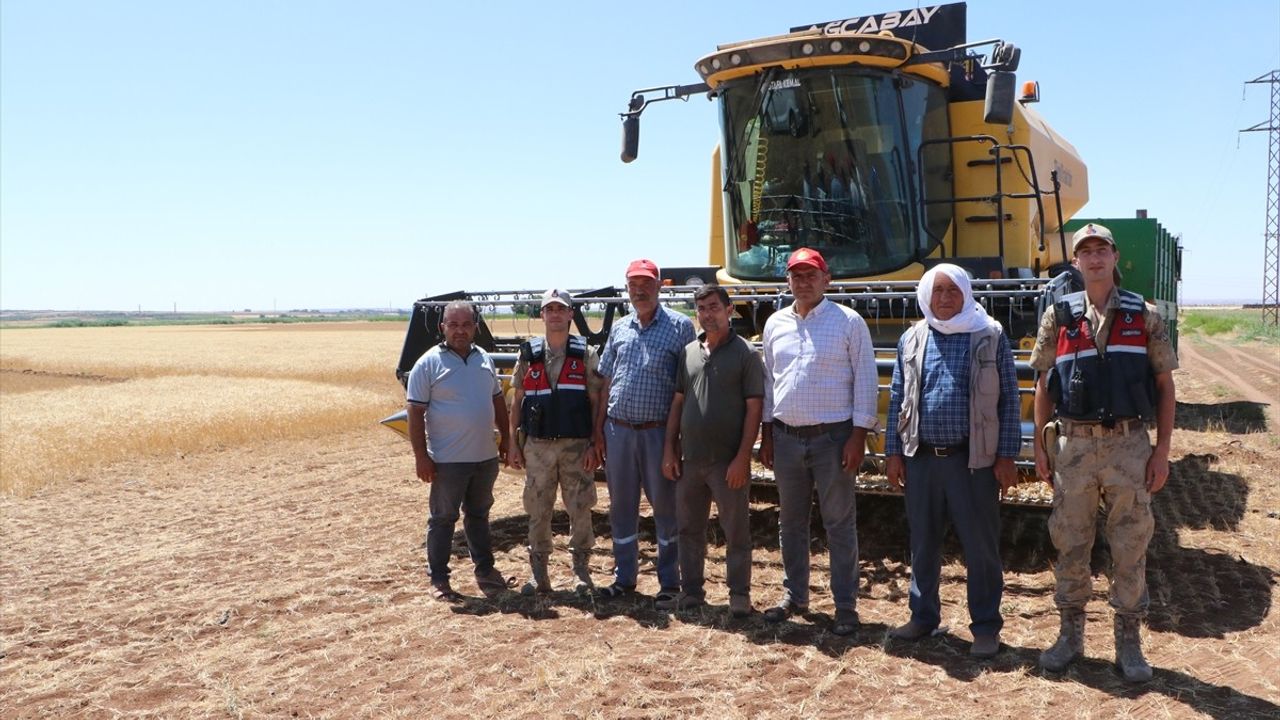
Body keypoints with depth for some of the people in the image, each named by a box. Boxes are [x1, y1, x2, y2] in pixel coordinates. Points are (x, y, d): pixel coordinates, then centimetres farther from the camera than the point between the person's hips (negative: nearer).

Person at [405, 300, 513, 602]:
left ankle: (485, 570, 30)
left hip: (485, 456, 6)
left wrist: (505, 438, 14)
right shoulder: (429, 363, -10)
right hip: (448, 460, -6)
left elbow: (497, 401, 17)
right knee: (443, 519, 5)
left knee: (479, 514, 19)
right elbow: (415, 412, -12)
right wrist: (421, 457, -16)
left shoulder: (484, 359, 8)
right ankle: (439, 580, 15)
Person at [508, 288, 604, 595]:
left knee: (580, 509, 3)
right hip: (537, 446, 2)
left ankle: (581, 569, 18)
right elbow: (517, 402, 9)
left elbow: (596, 402, 0)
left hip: (577, 445, -1)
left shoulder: (586, 354, 1)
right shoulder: (528, 354, 6)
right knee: (537, 511, 6)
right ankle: (539, 574, 17)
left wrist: (595, 444, -8)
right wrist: (514, 444, 4)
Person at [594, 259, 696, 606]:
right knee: (621, 506, 12)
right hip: (618, 431, 5)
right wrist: (598, 427, 9)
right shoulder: (619, 329, 11)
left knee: (666, 506, 5)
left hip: (659, 431, -4)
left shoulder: (679, 326, -3)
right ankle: (624, 577, 25)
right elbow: (606, 382, 14)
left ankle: (670, 581, 17)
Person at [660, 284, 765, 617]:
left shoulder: (745, 353, -5)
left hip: (728, 462, -5)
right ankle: (691, 592, 26)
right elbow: (678, 401, 13)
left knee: (736, 531, 5)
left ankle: (739, 595, 17)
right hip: (690, 460, 5)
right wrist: (669, 449, 7)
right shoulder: (689, 352, 10)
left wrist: (742, 458, -15)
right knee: (689, 529, 13)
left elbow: (754, 408, -9)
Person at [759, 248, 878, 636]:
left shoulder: (848, 322, -5)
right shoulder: (775, 324, 8)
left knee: (840, 524, 2)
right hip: (786, 437, 4)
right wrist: (766, 434, 10)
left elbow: (865, 379, -6)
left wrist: (859, 435, -11)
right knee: (791, 521, 13)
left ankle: (846, 607, 11)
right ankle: (794, 596, 27)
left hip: (833, 437, -4)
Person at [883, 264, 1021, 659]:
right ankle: (923, 616, 28)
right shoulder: (912, 339, 7)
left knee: (981, 546, 5)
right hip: (921, 458, 3)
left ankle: (986, 626, 18)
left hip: (973, 459, -3)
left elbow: (1008, 400, -1)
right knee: (923, 543, 13)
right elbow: (897, 399, 10)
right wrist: (893, 452, 6)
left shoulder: (991, 337, -1)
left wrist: (1006, 457, -5)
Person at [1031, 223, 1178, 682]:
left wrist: (1162, 450, -2)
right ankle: (1070, 633, 23)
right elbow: (1044, 384, 8)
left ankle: (1128, 641, 20)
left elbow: (1164, 386, 4)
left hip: (1128, 445, 0)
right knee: (1070, 542, 8)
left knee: (1131, 545, 6)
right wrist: (1040, 446, 3)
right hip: (1074, 444, 1)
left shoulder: (1144, 316, 3)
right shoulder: (1058, 316, 4)